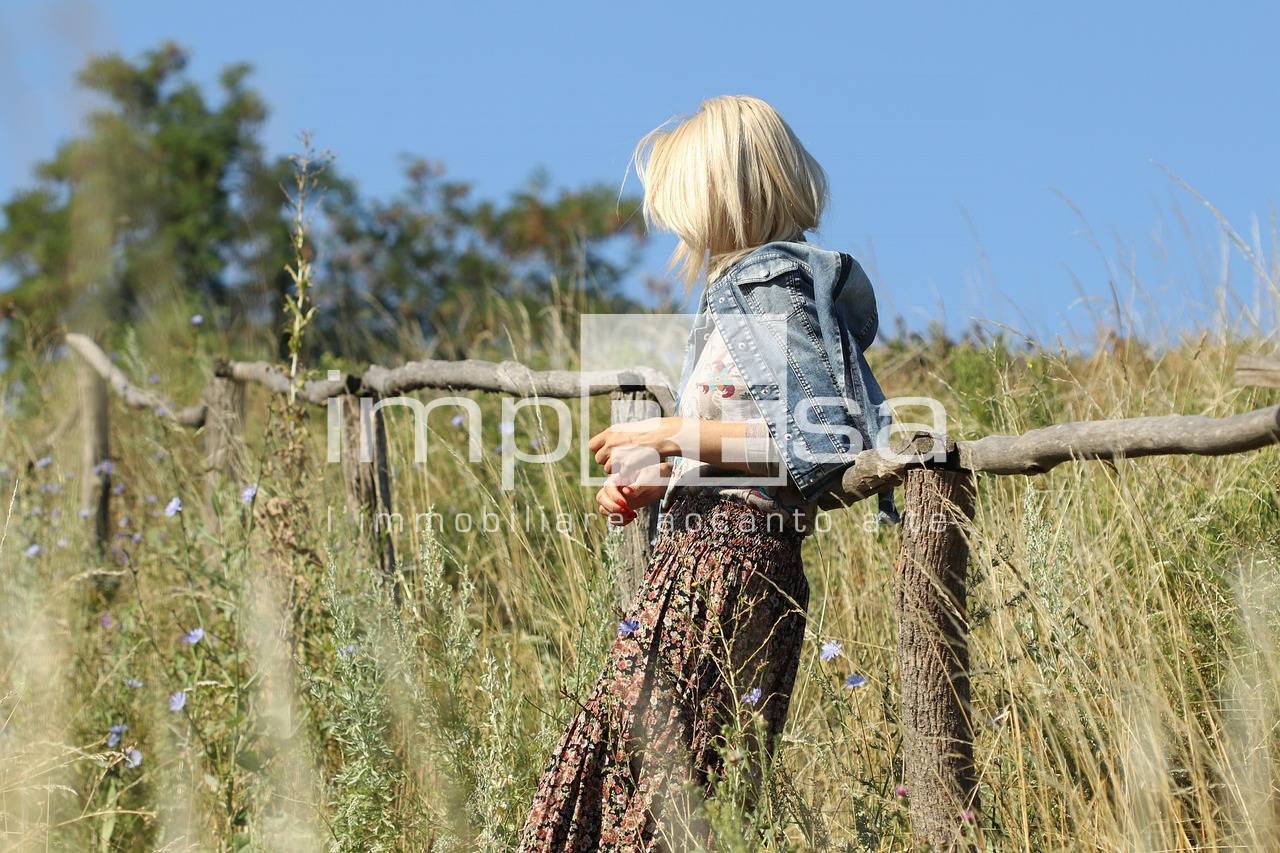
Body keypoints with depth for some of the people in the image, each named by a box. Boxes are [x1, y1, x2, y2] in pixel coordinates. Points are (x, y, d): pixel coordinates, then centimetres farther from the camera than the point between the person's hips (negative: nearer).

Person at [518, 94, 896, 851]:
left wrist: (673, 436, -14)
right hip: (701, 556, 10)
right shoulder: (747, 284, 20)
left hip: (729, 560, -10)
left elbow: (819, 439, -21)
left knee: (664, 777, -10)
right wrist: (650, 484, 10)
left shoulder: (768, 287, -10)